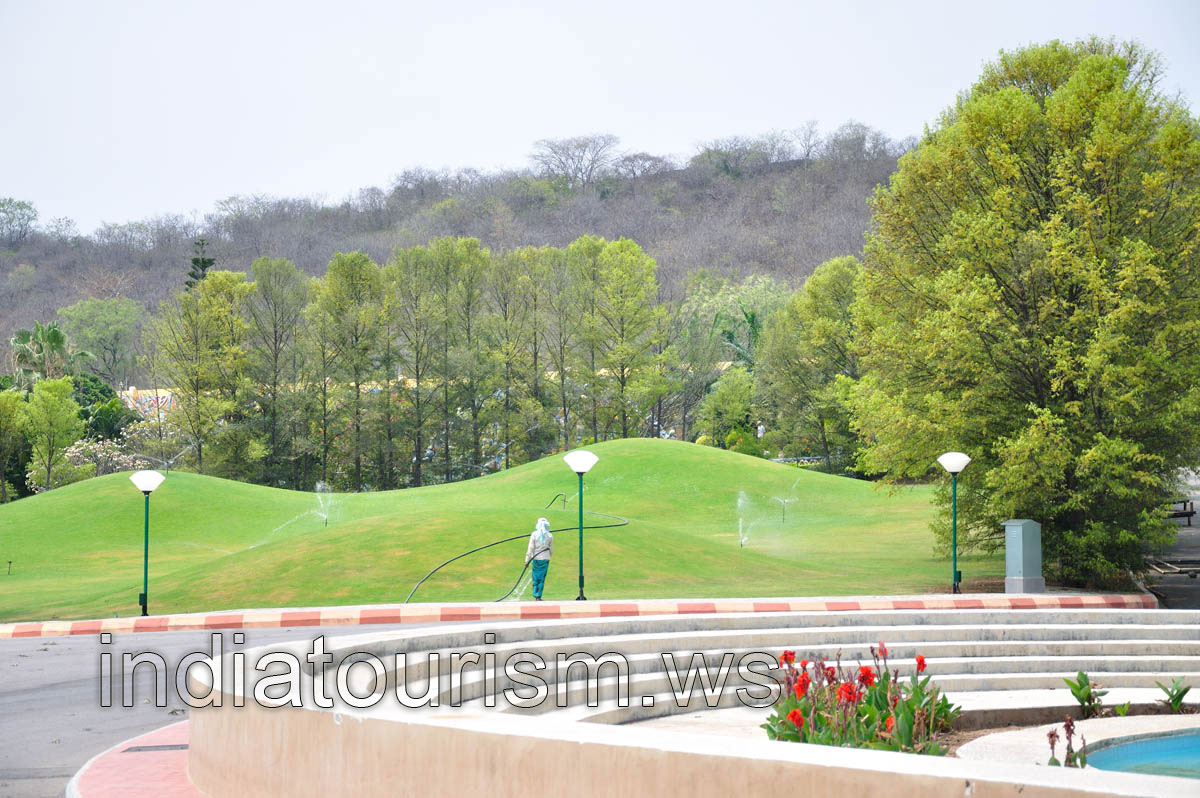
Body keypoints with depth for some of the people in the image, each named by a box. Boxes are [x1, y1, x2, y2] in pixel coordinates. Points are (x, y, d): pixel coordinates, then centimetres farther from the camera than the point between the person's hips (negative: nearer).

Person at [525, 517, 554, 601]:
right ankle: (538, 596, 3)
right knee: (542, 578, 5)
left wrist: (527, 560, 0)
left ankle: (535, 596, 9)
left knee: (535, 578, 11)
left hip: (536, 559, 0)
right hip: (545, 559, 0)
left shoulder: (534, 534, -6)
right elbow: (551, 549, 5)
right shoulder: (550, 536, -3)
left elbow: (530, 548, -6)